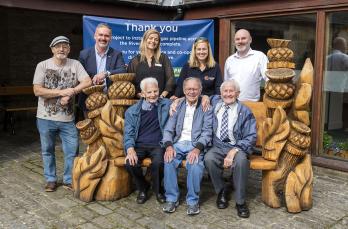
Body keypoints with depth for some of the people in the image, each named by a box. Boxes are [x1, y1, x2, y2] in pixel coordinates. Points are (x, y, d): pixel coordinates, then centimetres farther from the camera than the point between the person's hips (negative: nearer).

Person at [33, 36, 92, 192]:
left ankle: (69, 180, 23)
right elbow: (37, 91, -12)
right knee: (47, 150, 13)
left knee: (72, 151, 5)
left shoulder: (75, 64, -1)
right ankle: (51, 179, 30)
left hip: (68, 118, 1)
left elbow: (87, 82, -12)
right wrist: (62, 92, -18)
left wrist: (70, 93, -20)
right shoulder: (42, 65, -5)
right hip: (46, 118, 0)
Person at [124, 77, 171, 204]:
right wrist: (130, 149, -14)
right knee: (130, 163, -27)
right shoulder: (132, 111, 10)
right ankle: (142, 188, 6)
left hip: (158, 145, -1)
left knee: (158, 162, -32)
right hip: (139, 145, 2)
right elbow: (128, 133, 3)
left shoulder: (166, 104, 8)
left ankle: (157, 189, 3)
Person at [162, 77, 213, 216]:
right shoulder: (177, 106, 14)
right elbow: (168, 129, 7)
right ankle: (172, 198, -10)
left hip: (196, 144, -2)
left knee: (195, 163, -32)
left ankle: (193, 200, -12)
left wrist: (197, 148, -21)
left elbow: (207, 131, -4)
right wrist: (168, 146, -13)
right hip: (178, 143, 3)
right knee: (169, 161, -27)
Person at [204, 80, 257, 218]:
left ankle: (240, 201, -17)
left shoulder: (245, 112, 1)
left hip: (237, 147, -2)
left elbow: (251, 137, -5)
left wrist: (234, 151, -19)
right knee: (208, 158, -31)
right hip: (218, 146, 2)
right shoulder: (215, 103, 10)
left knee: (241, 160, -36)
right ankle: (221, 192, -6)